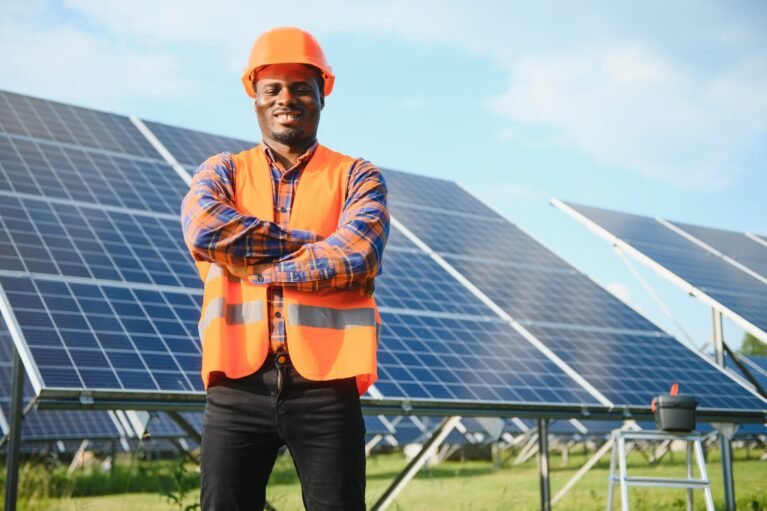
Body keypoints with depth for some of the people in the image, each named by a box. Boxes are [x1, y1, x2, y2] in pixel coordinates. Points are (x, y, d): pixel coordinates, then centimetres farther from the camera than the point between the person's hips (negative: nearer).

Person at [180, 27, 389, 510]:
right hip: (239, 383, 2)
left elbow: (356, 256, -11)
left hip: (325, 384, -1)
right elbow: (203, 228, -9)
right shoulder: (223, 171, 13)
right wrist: (312, 241, -7)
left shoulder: (357, 177, 8)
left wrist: (253, 267, -6)